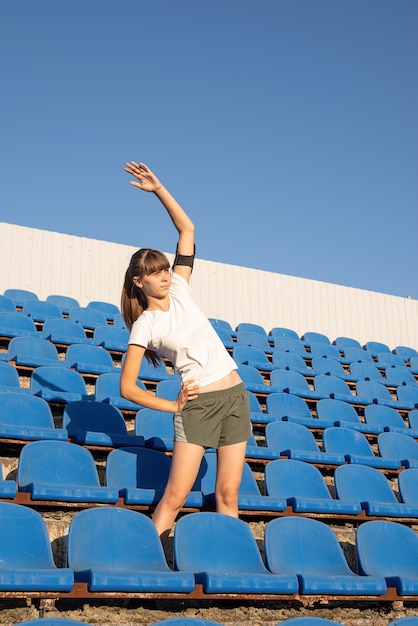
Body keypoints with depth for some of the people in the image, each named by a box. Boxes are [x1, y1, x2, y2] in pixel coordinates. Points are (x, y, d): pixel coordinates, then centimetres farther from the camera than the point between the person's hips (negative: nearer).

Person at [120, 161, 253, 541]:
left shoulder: (180, 291, 7)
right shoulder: (144, 326, -5)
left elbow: (187, 229, 9)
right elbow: (127, 387, -7)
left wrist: (159, 189, 3)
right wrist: (173, 406, -5)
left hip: (235, 396, 4)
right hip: (197, 404, -4)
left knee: (228, 494, 3)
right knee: (176, 495, -9)